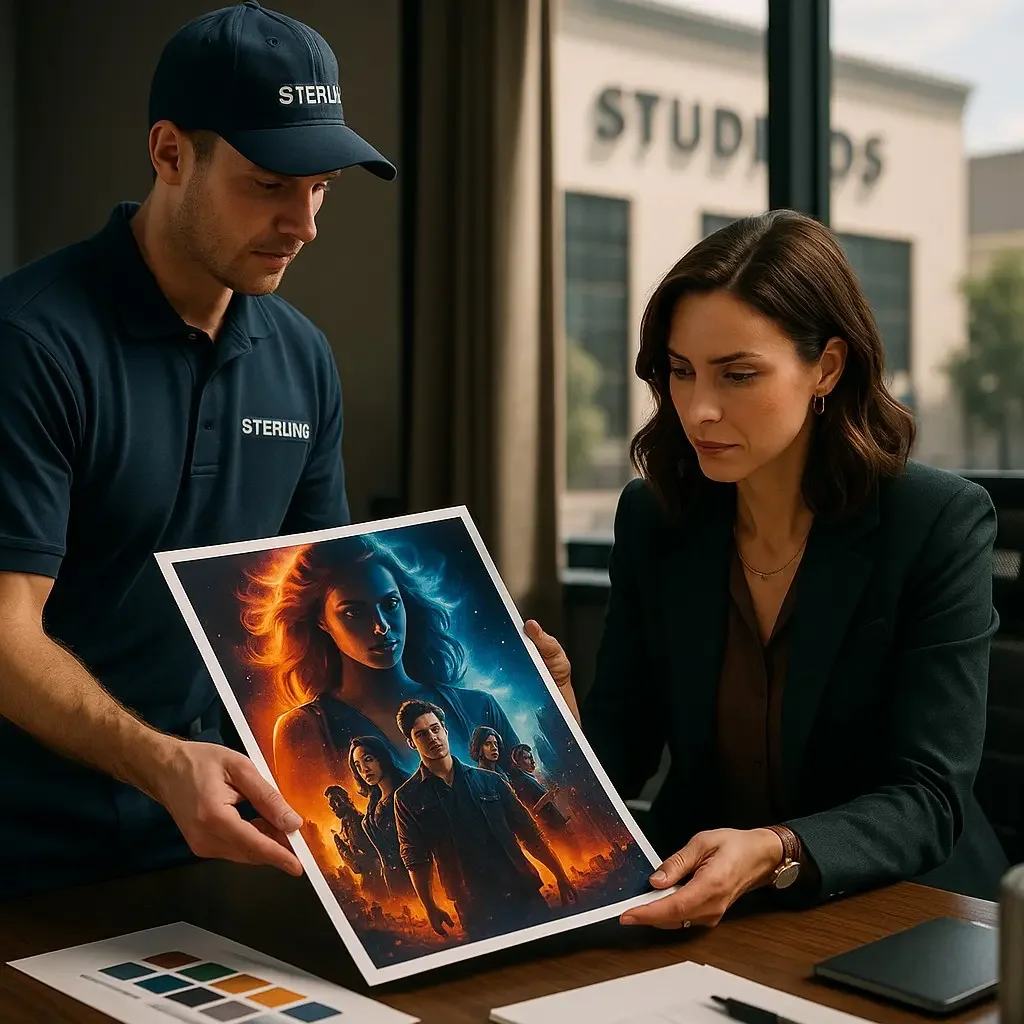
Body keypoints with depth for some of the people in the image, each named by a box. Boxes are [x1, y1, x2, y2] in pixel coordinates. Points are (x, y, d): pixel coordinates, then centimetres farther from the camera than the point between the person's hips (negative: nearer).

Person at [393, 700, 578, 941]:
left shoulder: (489, 781, 7)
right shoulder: (408, 798, 3)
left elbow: (529, 833, 9)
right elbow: (416, 859, 3)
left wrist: (561, 877, 5)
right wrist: (430, 909, -1)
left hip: (524, 894, 2)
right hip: (475, 910, -2)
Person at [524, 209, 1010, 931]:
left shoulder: (941, 525, -10)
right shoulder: (652, 518, 2)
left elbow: (925, 801, -13)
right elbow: (621, 755, 2)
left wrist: (773, 854, -30)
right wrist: (557, 712, -19)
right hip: (692, 902, 3)